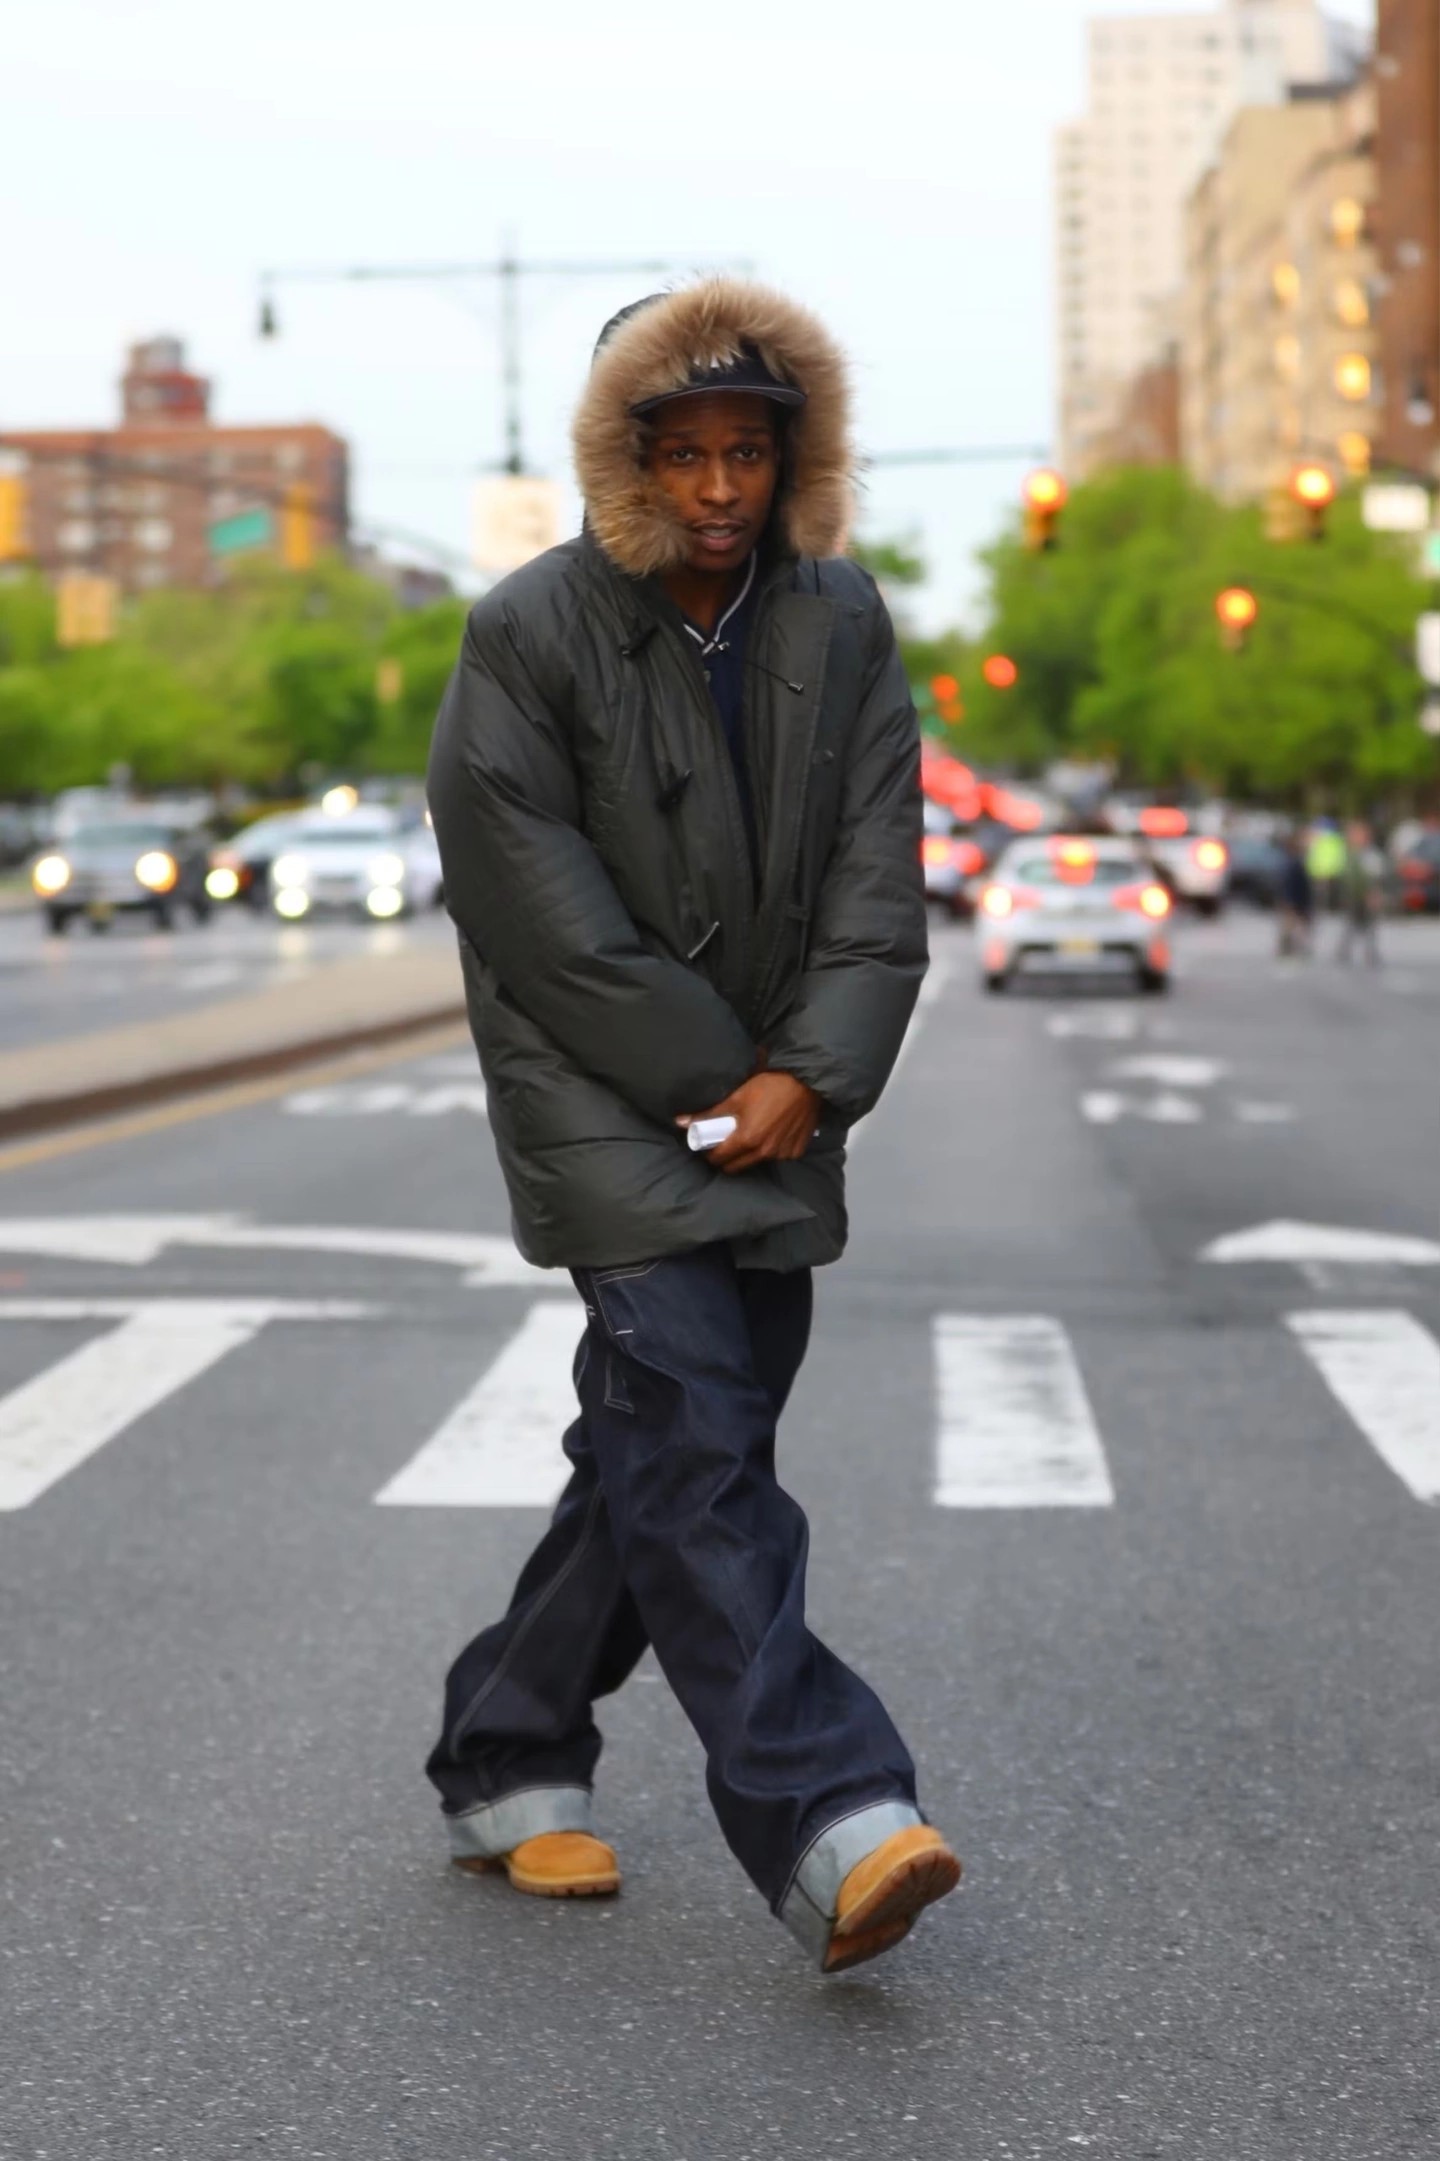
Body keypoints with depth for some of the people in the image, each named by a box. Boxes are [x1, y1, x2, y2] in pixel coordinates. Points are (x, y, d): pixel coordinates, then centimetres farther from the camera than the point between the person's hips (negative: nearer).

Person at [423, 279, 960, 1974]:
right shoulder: (529, 638, -9)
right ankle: (830, 1829, -24)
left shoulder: (841, 625, 5)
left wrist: (808, 1079, -12)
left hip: (773, 1106, 5)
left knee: (660, 1451, 9)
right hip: (603, 1106, -5)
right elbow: (541, 912, -12)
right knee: (698, 1436, -17)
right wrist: (719, 1080, -11)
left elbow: (877, 877, 1)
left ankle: (507, 1771, 26)